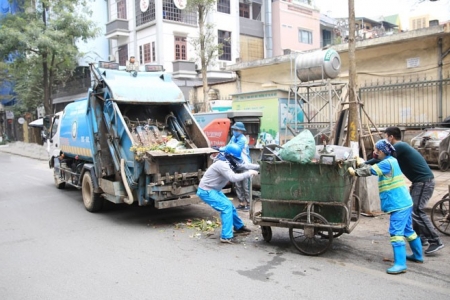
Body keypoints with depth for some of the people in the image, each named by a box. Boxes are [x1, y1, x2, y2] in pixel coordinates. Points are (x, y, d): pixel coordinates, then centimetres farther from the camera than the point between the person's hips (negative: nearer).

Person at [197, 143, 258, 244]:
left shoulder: (227, 163, 4)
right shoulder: (222, 164, -28)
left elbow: (241, 165, 8)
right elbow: (234, 178, -37)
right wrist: (249, 173, -29)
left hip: (213, 190, 10)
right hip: (206, 191, -10)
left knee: (230, 206, 17)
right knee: (226, 207, -17)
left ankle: (239, 227, 39)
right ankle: (226, 237, -14)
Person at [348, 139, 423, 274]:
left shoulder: (387, 163, -16)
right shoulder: (390, 161, 14)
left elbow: (370, 171, -16)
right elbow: (372, 168, 19)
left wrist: (355, 172, -4)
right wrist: (361, 163, 19)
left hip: (398, 204, -11)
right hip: (405, 202, 11)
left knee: (396, 232, -12)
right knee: (408, 230, 22)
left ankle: (400, 264, -14)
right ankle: (418, 256, 35)